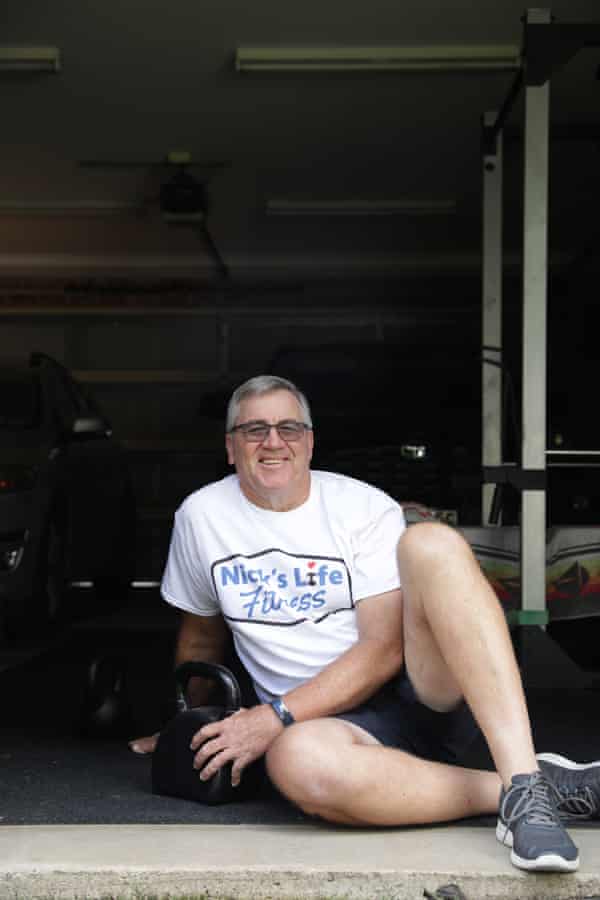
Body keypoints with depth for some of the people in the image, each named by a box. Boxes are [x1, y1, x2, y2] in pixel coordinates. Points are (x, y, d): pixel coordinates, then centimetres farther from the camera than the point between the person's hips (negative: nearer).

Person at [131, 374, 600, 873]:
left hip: (426, 693, 0)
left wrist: (276, 716, -17)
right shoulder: (200, 515, 8)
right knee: (296, 760, -40)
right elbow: (201, 634, 22)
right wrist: (190, 729, 27)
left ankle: (523, 783, -39)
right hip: (332, 721, 1)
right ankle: (519, 788, -28)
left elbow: (384, 648, -10)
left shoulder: (366, 507, -1)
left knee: (431, 543, -30)